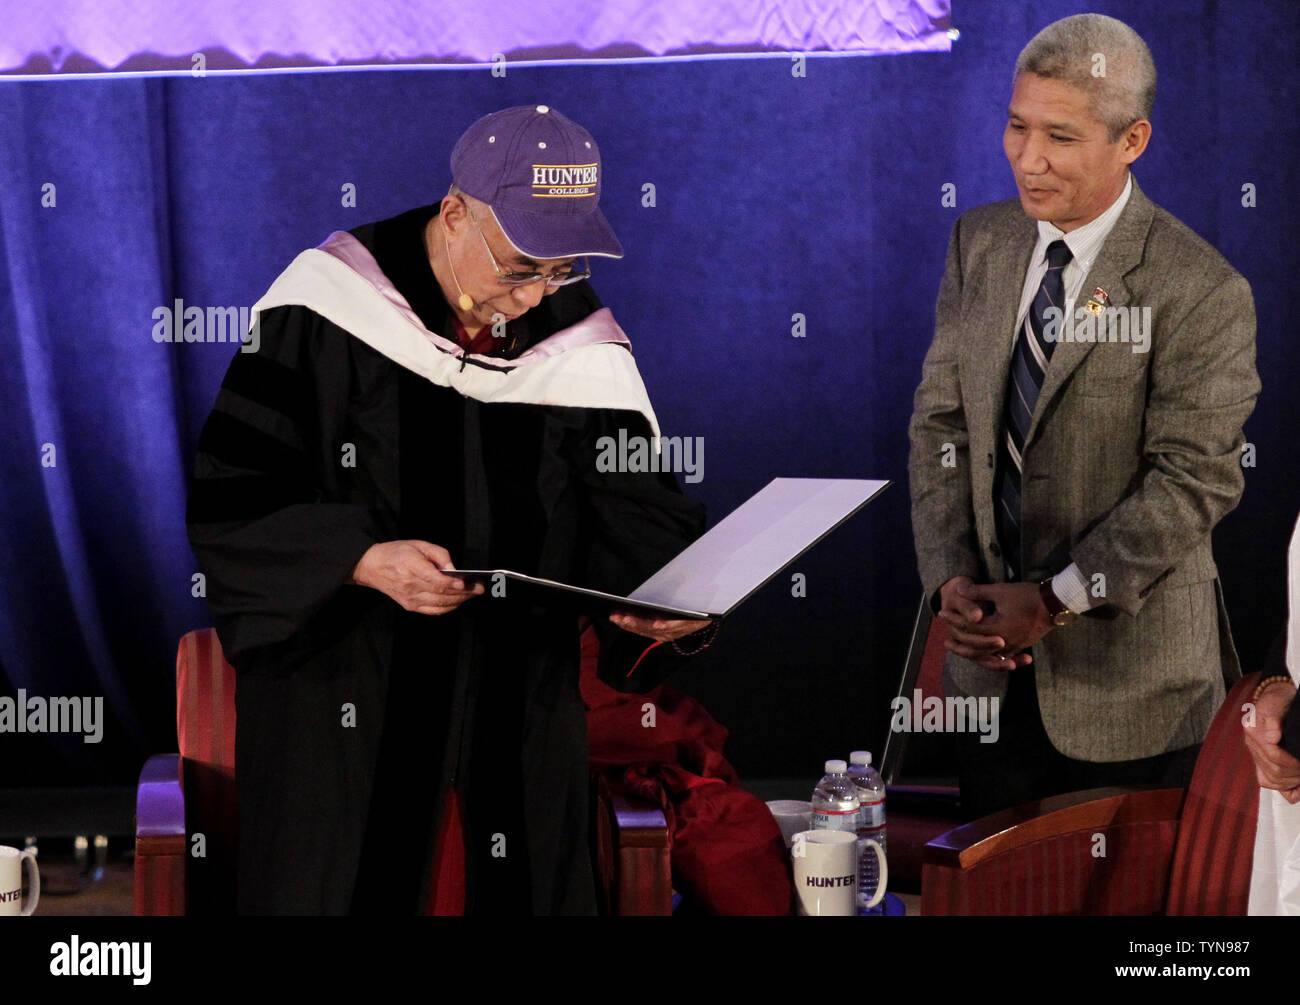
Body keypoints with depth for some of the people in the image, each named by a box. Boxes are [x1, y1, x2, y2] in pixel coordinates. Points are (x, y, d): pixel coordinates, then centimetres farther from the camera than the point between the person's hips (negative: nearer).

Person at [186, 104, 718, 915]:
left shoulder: (581, 347, 1)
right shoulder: (329, 308, -10)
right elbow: (228, 502, -12)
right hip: (338, 719, -3)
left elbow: (640, 515, 0)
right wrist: (361, 561, -26)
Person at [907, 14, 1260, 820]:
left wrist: (1055, 600, -18)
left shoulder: (1200, 293, -14)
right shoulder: (980, 244, 5)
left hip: (1127, 674, -5)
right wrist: (951, 580, -8)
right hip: (990, 662, 5)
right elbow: (942, 420, 5)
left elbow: (1196, 480, -16)